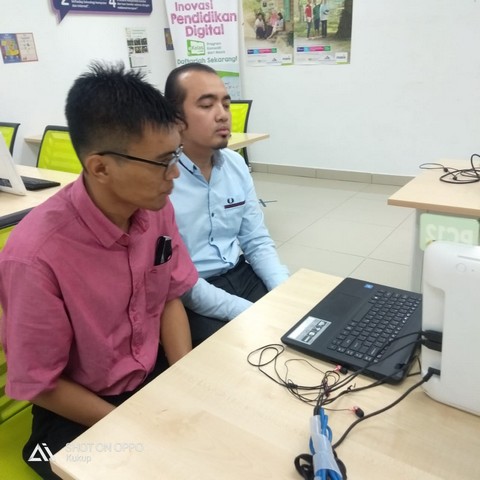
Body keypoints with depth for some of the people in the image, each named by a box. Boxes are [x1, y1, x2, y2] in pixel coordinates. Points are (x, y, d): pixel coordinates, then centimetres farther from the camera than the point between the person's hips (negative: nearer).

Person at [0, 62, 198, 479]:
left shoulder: (156, 207, -11)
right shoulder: (37, 257, -28)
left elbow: (171, 299, 0)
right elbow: (39, 385, -16)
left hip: (157, 373, 5)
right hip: (77, 412, -4)